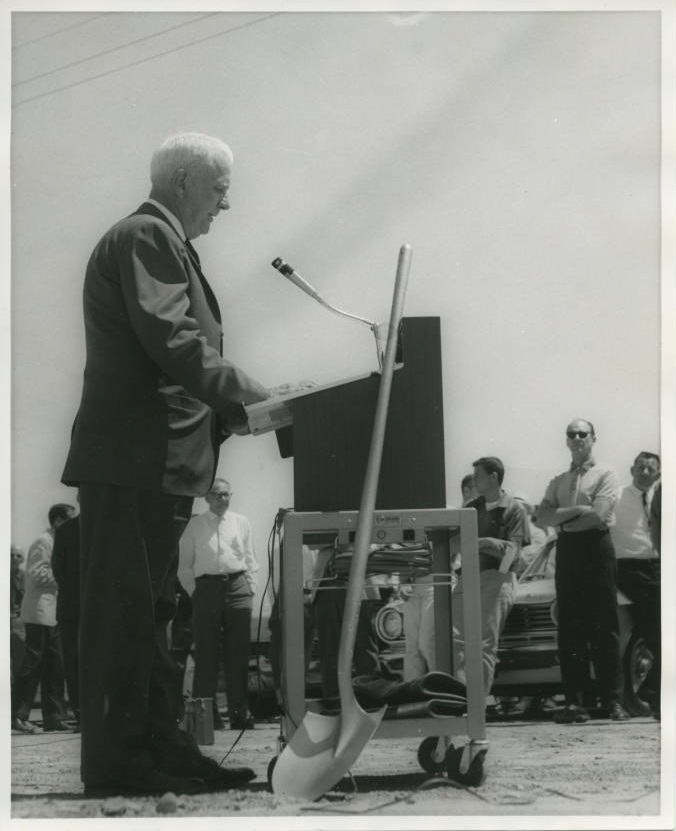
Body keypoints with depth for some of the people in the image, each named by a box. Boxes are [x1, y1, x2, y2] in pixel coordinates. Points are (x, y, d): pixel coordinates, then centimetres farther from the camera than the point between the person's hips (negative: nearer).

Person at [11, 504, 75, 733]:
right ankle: (18, 716, -6)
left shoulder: (56, 543, 20)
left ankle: (53, 717, 10)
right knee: (33, 663, -9)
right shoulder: (43, 542, -10)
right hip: (39, 613, -10)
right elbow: (36, 575, -18)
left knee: (55, 665, 7)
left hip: (52, 615, 10)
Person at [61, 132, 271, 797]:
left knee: (149, 611, 12)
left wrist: (229, 414, 11)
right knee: (125, 610, -8)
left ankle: (159, 745, 17)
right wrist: (253, 397, -17)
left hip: (156, 464, 11)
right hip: (135, 461, -11)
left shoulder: (159, 241, 23)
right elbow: (173, 342, -21)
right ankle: (116, 760, -6)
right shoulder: (146, 237, -9)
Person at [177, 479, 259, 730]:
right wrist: (193, 592, 0)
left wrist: (250, 589, 5)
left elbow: (250, 559, 15)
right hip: (206, 586, -2)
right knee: (206, 654, -4)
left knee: (238, 654, -1)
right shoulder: (195, 525, 9)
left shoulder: (241, 523, 14)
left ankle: (239, 714, 2)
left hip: (238, 586, 2)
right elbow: (184, 564, 9)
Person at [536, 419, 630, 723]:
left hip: (596, 547, -4)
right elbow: (542, 516, 3)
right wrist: (577, 510, -11)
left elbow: (598, 514, -11)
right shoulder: (558, 482, 17)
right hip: (567, 550, 4)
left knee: (604, 626, -5)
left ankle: (612, 700, -4)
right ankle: (575, 701, 3)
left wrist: (561, 516, -1)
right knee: (570, 627, 2)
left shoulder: (605, 476, 4)